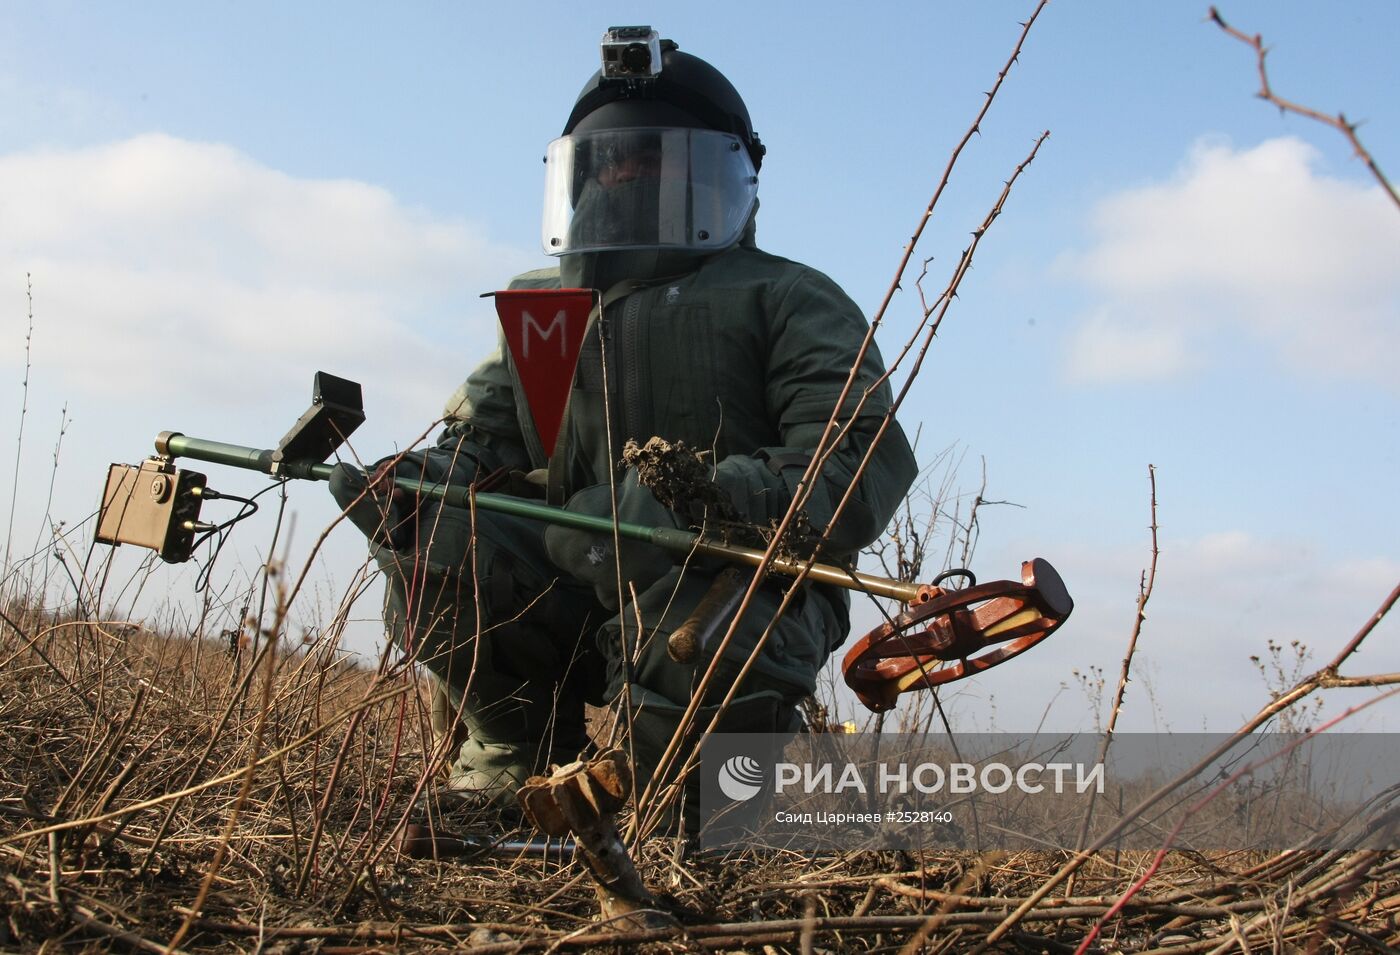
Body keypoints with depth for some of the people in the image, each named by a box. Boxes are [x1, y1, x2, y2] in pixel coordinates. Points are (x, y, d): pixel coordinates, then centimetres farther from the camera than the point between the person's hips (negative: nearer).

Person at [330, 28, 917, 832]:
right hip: (579, 591, 4)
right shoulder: (539, 310, 16)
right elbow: (478, 441, 12)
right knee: (438, 543, -19)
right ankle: (525, 753, 3)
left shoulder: (785, 301, -1)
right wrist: (416, 479, -14)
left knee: (692, 640, -37)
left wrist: (690, 506, -32)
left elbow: (863, 468, -15)